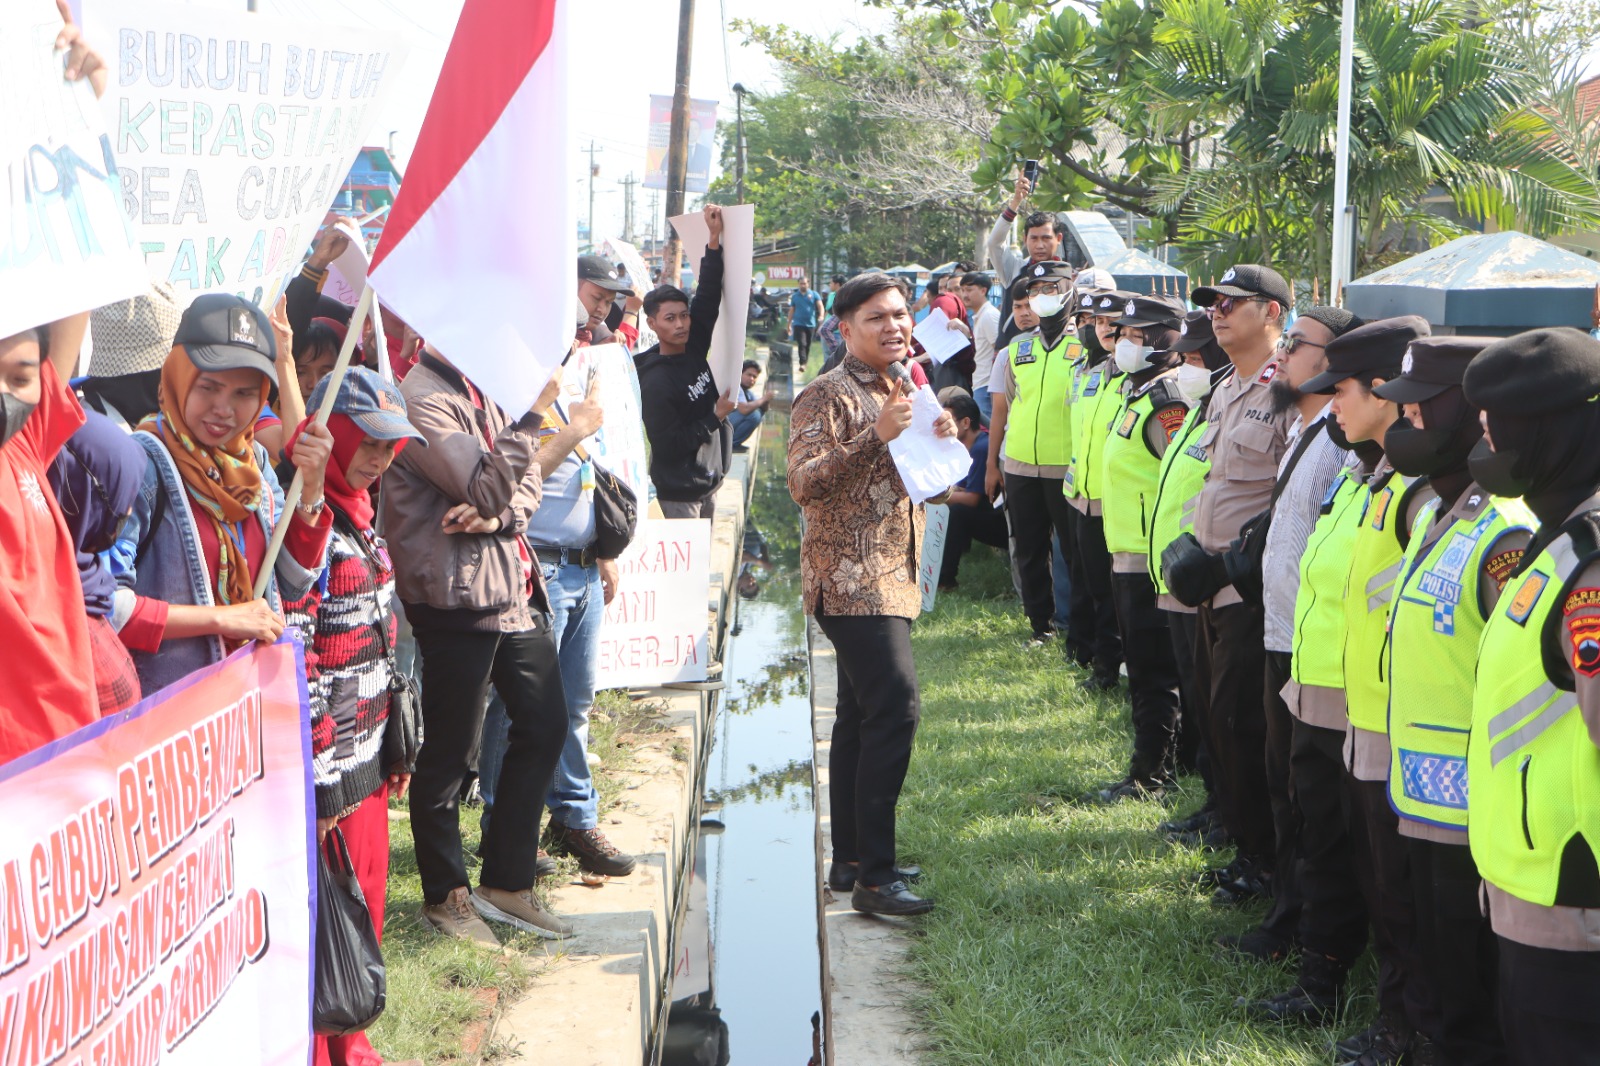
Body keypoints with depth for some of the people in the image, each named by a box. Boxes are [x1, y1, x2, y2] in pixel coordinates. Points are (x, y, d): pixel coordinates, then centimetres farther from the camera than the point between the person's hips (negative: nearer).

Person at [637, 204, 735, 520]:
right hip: (678, 491, -8)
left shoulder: (693, 349, 2)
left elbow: (709, 296, 1)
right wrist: (716, 417, -16)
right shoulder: (655, 381, -19)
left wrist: (714, 240, -8)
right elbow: (668, 445, -20)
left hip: (708, 481, 8)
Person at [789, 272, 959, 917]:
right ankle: (874, 876, -16)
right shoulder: (828, 394, -10)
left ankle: (850, 860, 19)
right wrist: (875, 436, -28)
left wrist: (939, 441, 2)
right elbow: (803, 483, -20)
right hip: (851, 579, -9)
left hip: (890, 578, 9)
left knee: (861, 717, 12)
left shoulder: (899, 390, 17)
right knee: (894, 710, -17)